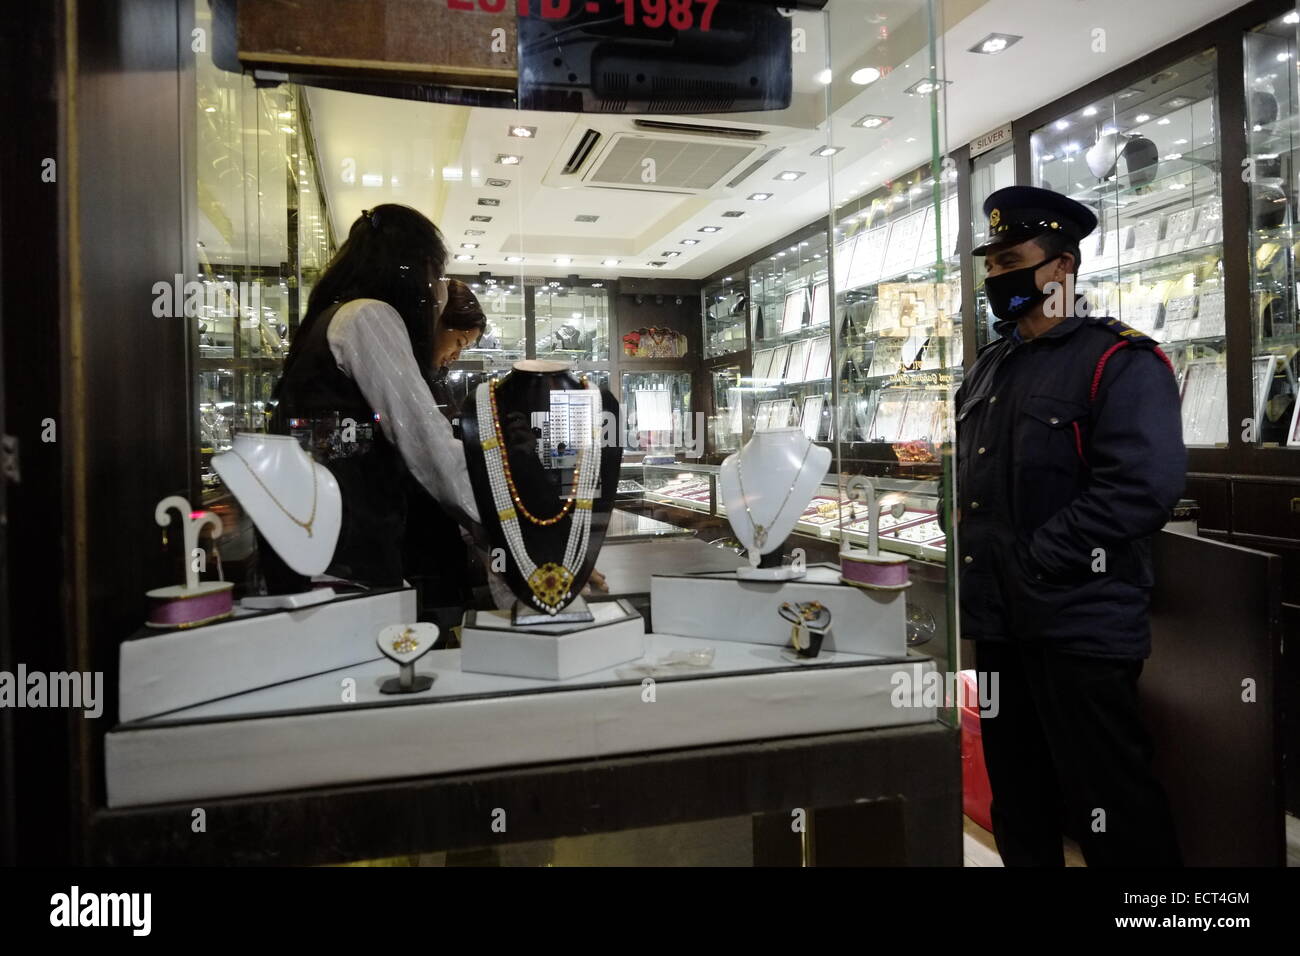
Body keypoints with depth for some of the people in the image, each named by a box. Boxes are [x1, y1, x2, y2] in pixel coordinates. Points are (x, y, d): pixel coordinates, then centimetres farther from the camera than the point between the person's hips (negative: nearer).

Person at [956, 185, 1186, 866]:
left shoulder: (1120, 363, -10)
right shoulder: (988, 370, 14)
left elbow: (1142, 487, -23)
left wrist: (1031, 561, -21)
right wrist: (969, 545, 4)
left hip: (1081, 625, -7)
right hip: (998, 620, 8)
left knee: (1112, 810, 4)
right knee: (1018, 798, 21)